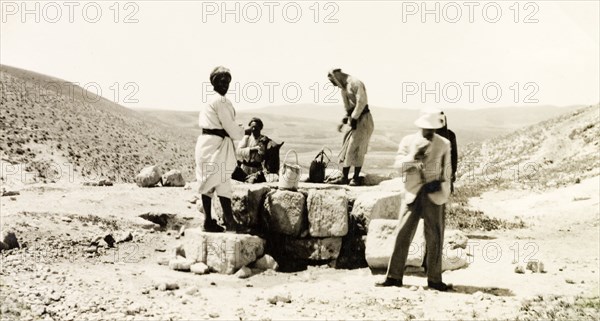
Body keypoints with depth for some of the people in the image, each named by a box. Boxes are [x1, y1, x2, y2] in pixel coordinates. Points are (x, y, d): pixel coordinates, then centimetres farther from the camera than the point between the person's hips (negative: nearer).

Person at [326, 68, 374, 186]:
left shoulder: (355, 83, -13)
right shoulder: (344, 88, 17)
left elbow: (361, 102, -21)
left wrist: (354, 118, -19)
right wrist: (344, 121, 11)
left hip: (363, 120, -9)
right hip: (354, 120, 9)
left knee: (356, 149, -8)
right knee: (347, 148, 6)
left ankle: (356, 178, -1)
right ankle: (344, 177, 9)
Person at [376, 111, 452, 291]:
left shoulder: (444, 144, 6)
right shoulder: (408, 141, 6)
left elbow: (446, 170, 12)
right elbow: (398, 164, -3)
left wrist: (445, 192, 5)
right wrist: (413, 157, -20)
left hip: (434, 194, 0)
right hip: (413, 194, 0)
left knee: (435, 237, 3)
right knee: (403, 235, -1)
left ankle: (434, 279, 12)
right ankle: (394, 276, 6)